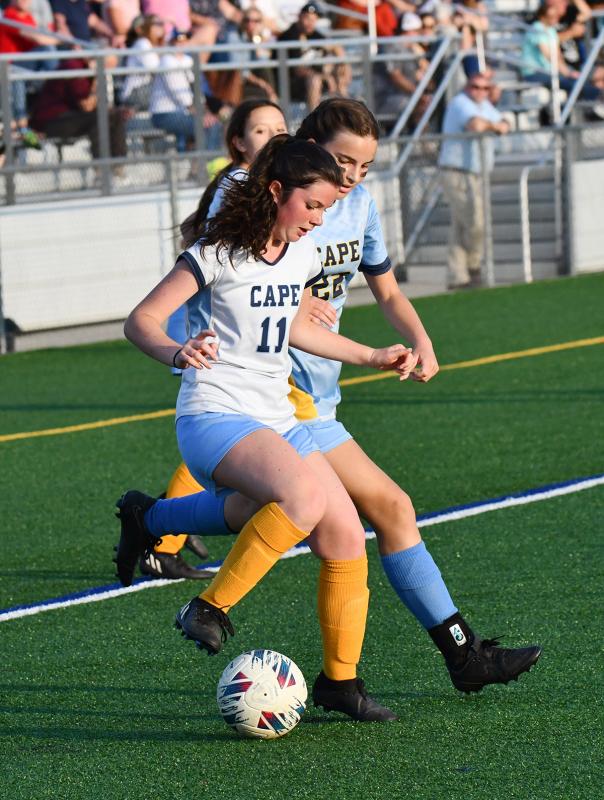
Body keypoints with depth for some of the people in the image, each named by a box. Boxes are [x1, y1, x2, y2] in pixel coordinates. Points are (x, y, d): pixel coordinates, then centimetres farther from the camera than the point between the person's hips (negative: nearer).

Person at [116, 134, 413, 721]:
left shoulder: (304, 256, 11)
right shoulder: (218, 253, -10)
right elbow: (140, 320, -12)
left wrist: (373, 357, 33)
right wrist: (176, 352, -33)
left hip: (278, 420, 7)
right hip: (213, 417, -7)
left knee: (347, 541, -2)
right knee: (305, 496, -34)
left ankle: (339, 680, 14)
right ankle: (210, 607, -22)